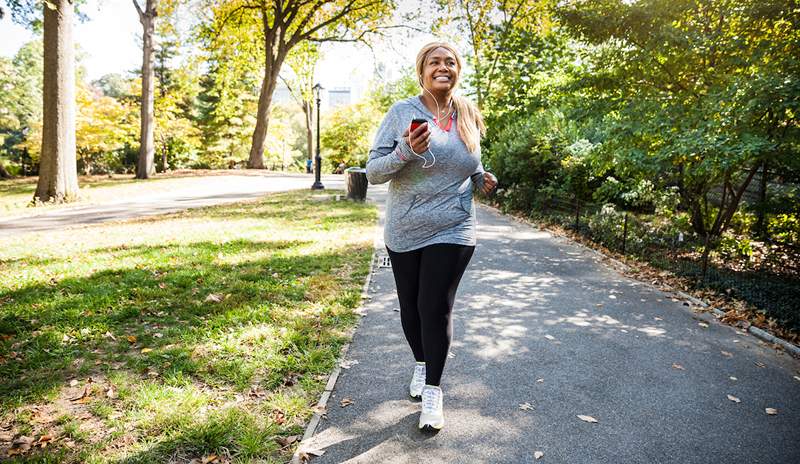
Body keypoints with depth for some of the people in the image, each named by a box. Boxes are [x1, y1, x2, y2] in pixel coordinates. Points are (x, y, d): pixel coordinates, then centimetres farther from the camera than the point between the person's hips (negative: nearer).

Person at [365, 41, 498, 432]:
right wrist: (406, 151, -27)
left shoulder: (468, 116, 5)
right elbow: (373, 171, -10)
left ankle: (433, 391, 14)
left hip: (452, 232, 0)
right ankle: (421, 364, 40)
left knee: (436, 309, -3)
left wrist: (483, 178, 0)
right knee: (410, 307, 13)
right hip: (404, 232, 0)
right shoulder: (401, 112, -6)